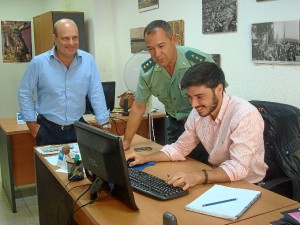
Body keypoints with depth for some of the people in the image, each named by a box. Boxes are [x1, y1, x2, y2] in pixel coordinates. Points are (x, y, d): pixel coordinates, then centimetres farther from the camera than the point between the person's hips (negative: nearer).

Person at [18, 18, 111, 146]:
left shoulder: (88, 61, -6)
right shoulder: (38, 62, -8)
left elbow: (96, 94, -3)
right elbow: (25, 94, 1)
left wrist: (105, 124, -6)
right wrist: (32, 123, -2)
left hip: (78, 129, 1)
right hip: (48, 130, -1)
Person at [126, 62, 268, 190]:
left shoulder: (245, 115, -26)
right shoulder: (198, 113, -4)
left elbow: (238, 168, -31)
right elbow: (180, 148, 8)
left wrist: (198, 177, -44)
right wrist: (145, 158, -5)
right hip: (218, 178, 6)